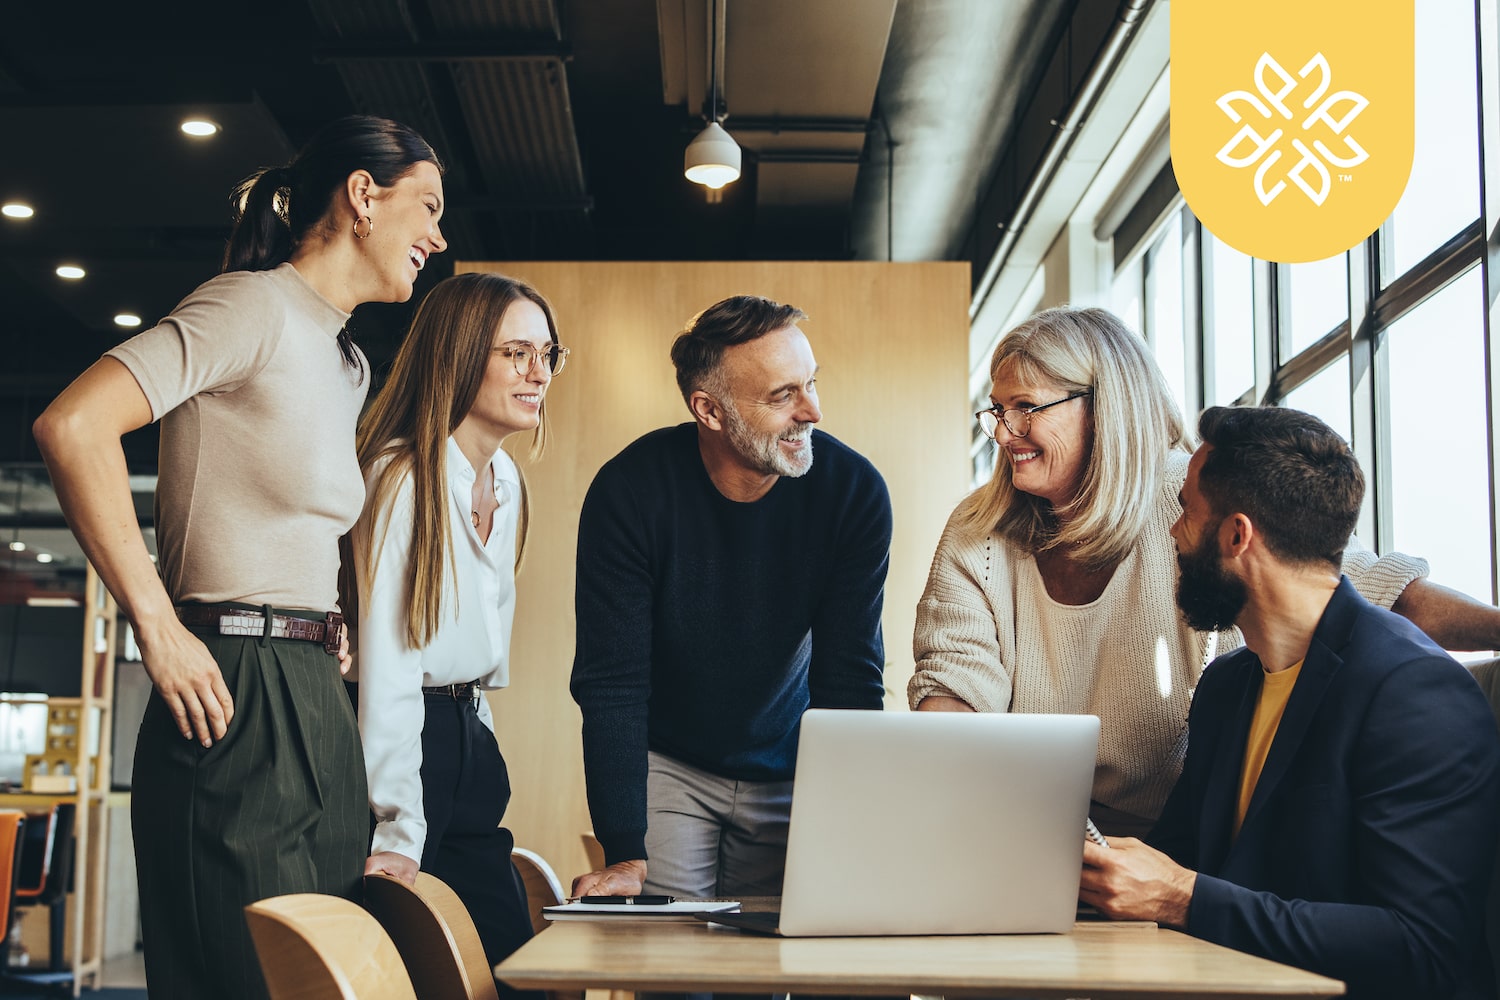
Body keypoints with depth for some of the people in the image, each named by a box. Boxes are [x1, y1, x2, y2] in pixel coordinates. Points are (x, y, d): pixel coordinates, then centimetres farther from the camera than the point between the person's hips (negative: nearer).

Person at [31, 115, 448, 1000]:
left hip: (316, 702, 9)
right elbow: (72, 425, -21)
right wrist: (157, 628, -20)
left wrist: (327, 626, 14)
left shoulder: (349, 364, 19)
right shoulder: (256, 306, -9)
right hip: (237, 699, -9)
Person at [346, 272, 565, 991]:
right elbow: (387, 665, -20)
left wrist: (475, 736, 14)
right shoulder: (403, 478, -16)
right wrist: (397, 832, -22)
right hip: (404, 738, -8)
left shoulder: (507, 482, 10)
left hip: (470, 742, 8)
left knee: (508, 954, 8)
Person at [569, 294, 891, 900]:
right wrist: (625, 855, -27)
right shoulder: (630, 492, -22)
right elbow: (611, 685, -20)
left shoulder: (854, 491, -17)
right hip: (665, 765, -1)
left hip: (789, 770, 2)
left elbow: (850, 682, -15)